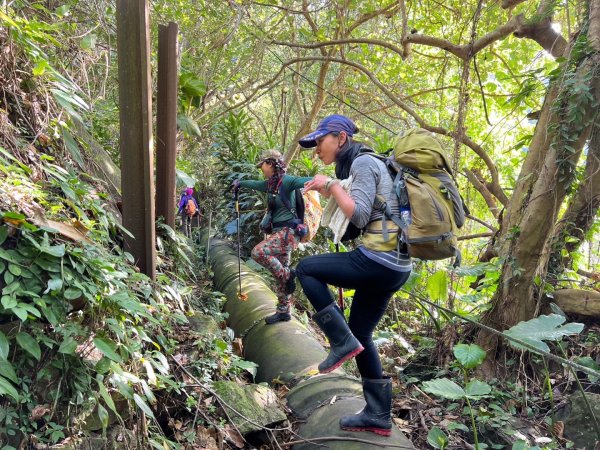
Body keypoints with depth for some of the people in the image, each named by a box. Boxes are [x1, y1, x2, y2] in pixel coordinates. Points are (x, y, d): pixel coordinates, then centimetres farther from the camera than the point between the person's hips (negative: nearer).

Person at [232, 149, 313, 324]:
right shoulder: (271, 184, 13)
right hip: (279, 231, 9)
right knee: (280, 273, 10)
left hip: (288, 231, -9)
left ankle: (288, 275, -8)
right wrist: (240, 183, 52)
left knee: (258, 252, -23)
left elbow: (307, 181, -30)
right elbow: (255, 184, 34)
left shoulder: (285, 181, -13)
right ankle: (284, 311, 17)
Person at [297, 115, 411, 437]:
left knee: (305, 269, 0)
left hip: (378, 260, -10)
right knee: (360, 335, 15)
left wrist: (332, 185, -8)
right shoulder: (360, 164, 20)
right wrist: (329, 193, 13)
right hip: (394, 265, 10)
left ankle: (341, 342, 2)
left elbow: (359, 216, -18)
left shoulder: (362, 162, -8)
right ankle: (378, 416, 22)